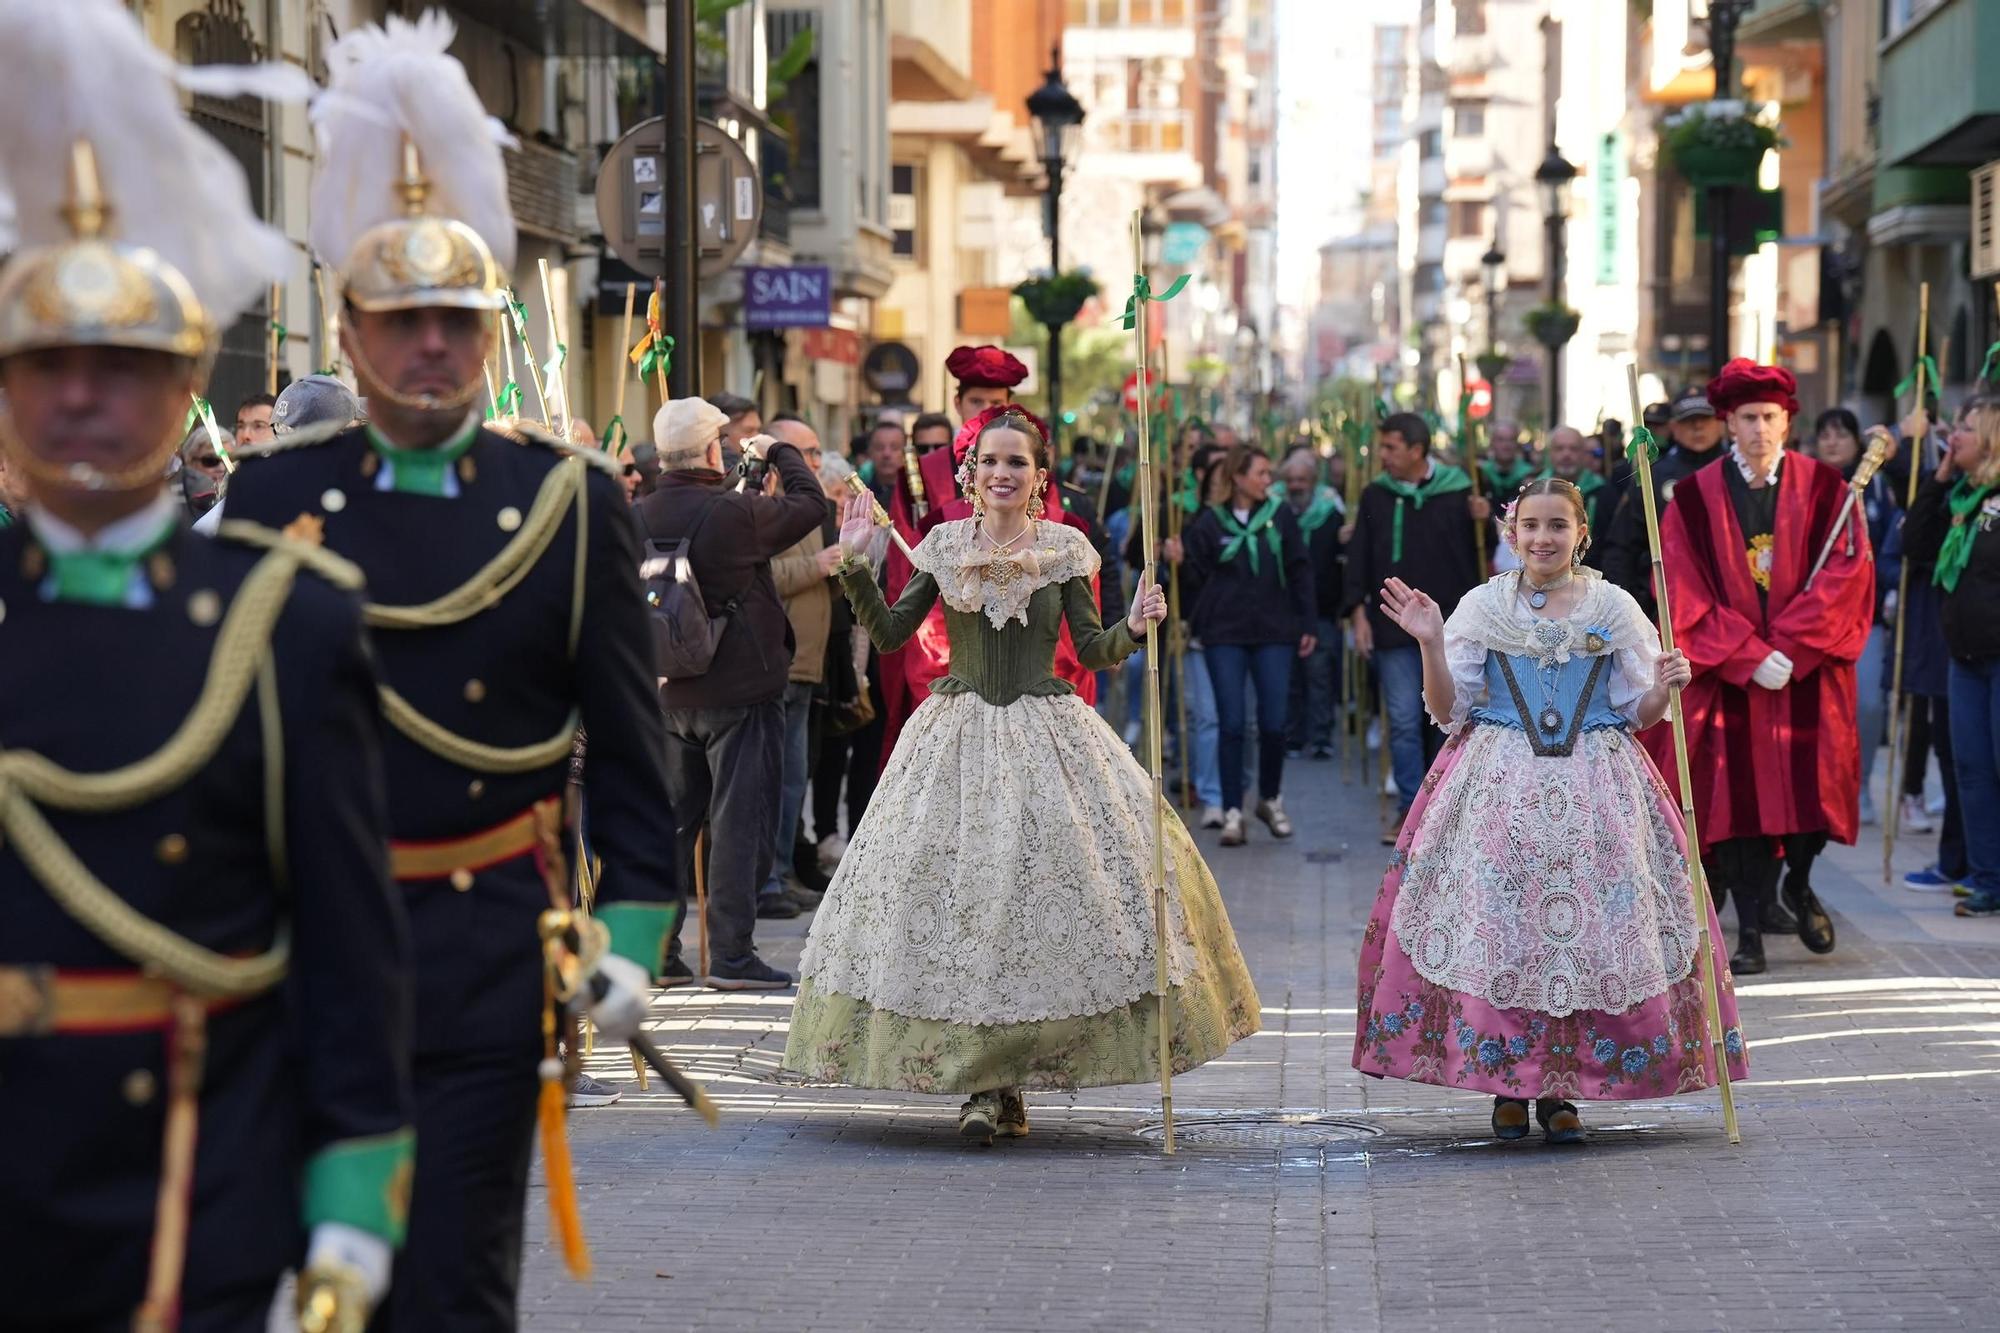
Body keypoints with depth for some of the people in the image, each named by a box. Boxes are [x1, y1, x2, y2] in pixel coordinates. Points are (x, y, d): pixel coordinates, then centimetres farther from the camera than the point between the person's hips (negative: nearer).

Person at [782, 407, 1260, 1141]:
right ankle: (982, 1082, 3)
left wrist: (1134, 627, -15)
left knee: (1048, 894, -6)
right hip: (960, 735, 1)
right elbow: (888, 633, 4)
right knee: (953, 896, -4)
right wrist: (854, 565, -7)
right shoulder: (945, 546, 4)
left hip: (1047, 735, -1)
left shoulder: (1065, 550, 1)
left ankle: (1006, 1079, 4)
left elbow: (1091, 650, 4)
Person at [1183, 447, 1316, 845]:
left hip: (1274, 633, 1)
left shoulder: (1279, 516, 4)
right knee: (1232, 724, -3)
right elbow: (1194, 573, 5)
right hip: (1225, 636, -1)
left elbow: (1300, 571, 6)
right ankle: (1232, 812, 3)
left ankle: (1271, 799, 22)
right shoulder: (1210, 521, -1)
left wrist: (1308, 625, 3)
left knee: (1273, 723, 1)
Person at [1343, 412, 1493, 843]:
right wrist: (1358, 612, -1)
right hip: (1395, 626, 1)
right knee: (1404, 721, -4)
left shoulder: (1457, 491, 0)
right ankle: (1410, 809, 1)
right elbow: (1359, 557, 8)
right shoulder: (1375, 496, 5)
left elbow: (1483, 554, 5)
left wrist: (1483, 524, -15)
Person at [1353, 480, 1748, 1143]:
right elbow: (1449, 710, 4)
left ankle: (1561, 1091, 8)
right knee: (1495, 928, -6)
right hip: (1499, 786, 0)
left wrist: (1664, 688, -12)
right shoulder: (1483, 605, 5)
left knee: (1587, 929, -4)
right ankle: (1508, 1087, 7)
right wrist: (1430, 644, -10)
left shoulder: (1614, 608, 5)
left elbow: (1639, 714, 8)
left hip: (1592, 792, 0)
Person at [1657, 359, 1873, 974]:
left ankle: (1799, 882, 27)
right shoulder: (1695, 497, 1)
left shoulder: (1823, 488, 3)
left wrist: (1789, 648, -13)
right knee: (1739, 793, -5)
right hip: (1727, 673, -1)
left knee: (1810, 782, -3)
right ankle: (1749, 930, 2)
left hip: (1809, 671, 1)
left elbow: (1847, 573, -4)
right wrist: (1749, 657, -13)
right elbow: (1686, 594, -3)